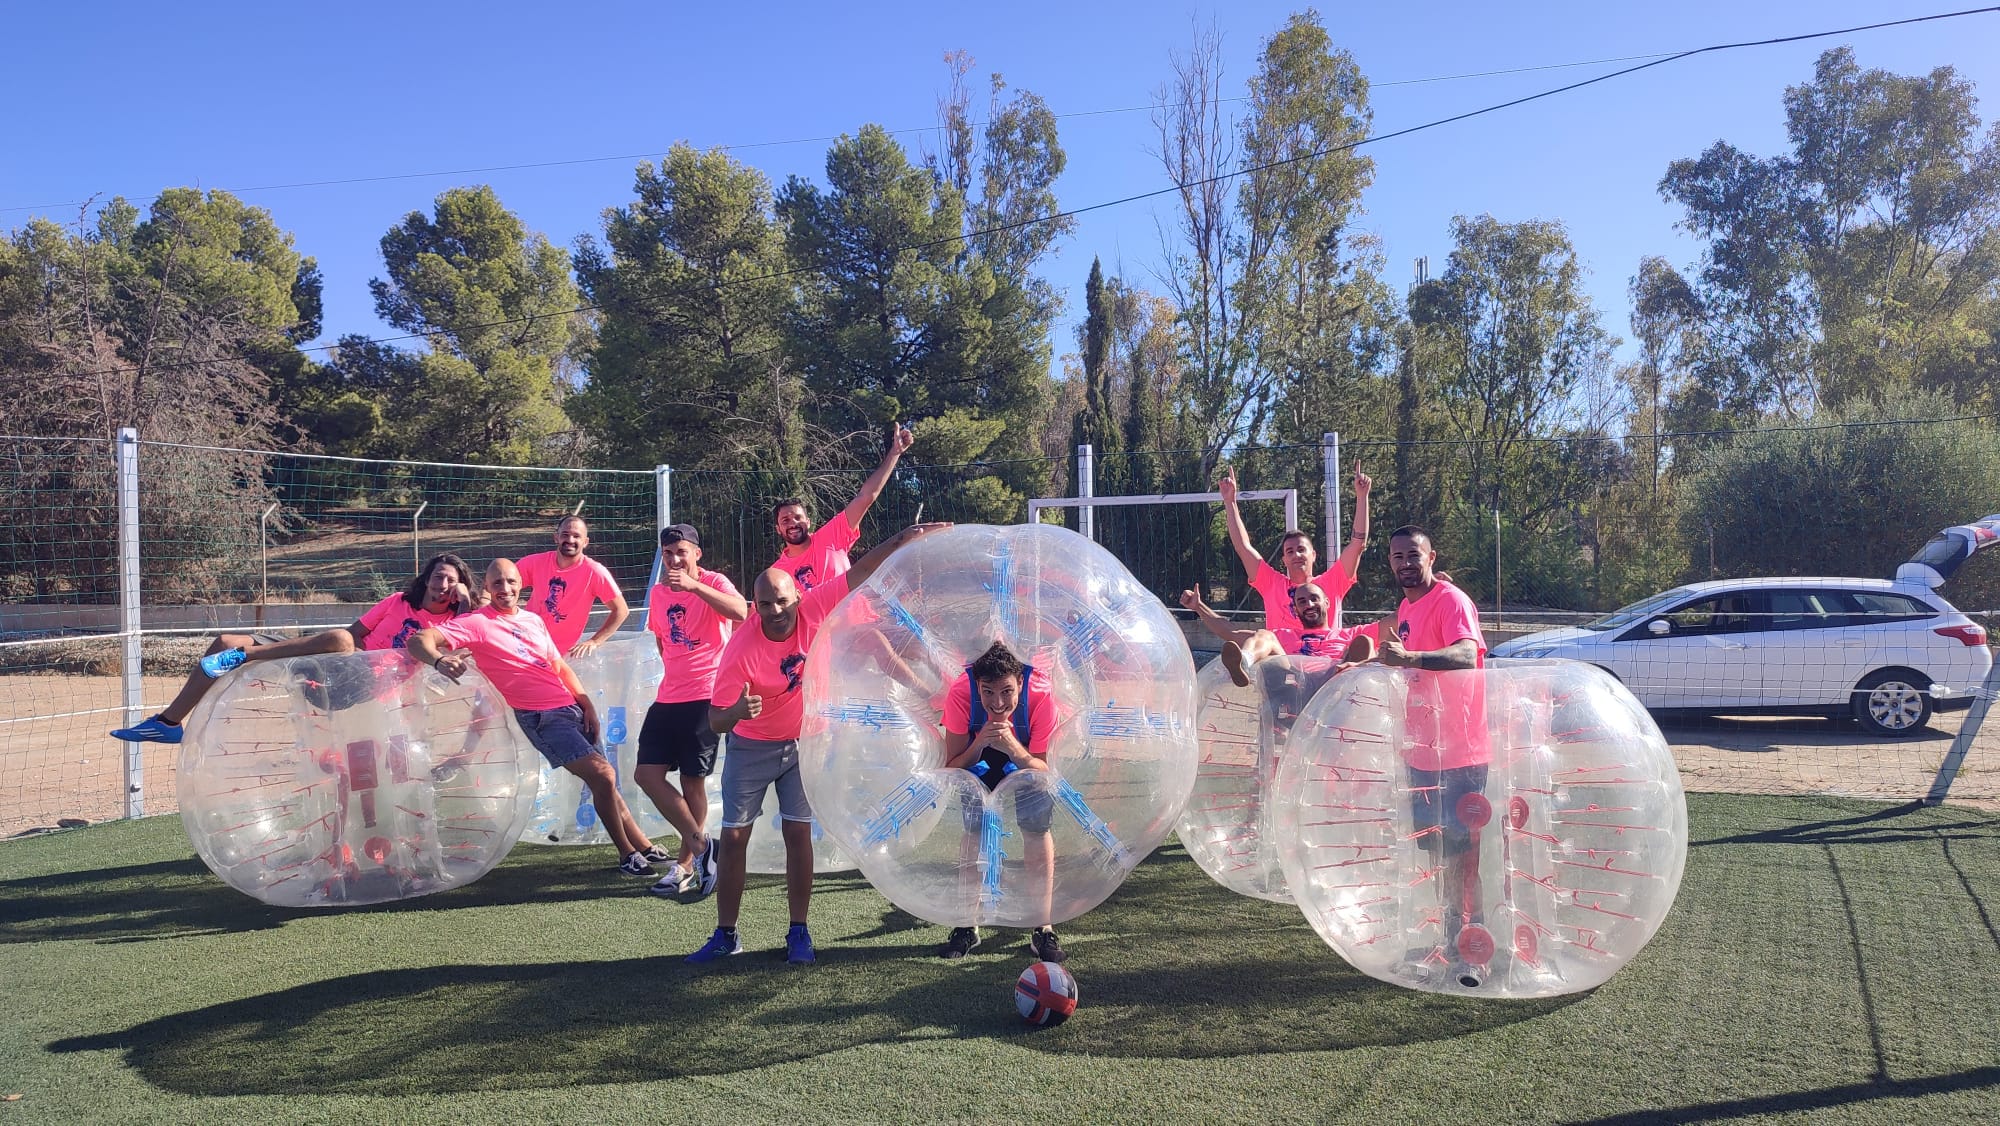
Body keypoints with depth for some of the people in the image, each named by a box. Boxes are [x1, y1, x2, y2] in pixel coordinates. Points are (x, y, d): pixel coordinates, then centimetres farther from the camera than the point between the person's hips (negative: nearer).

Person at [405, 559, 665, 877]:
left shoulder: (534, 621, 15)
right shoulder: (477, 623, -5)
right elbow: (419, 640, -15)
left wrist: (585, 701, 8)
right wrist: (439, 659, -37)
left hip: (572, 708, 6)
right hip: (542, 718, -6)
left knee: (603, 778, 9)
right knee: (603, 775, -14)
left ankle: (643, 846, 21)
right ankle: (628, 855, 0)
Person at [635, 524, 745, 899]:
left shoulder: (713, 582, -8)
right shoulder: (658, 593, 11)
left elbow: (740, 612, -30)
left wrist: (693, 586, -35)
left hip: (705, 697, -6)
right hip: (668, 698, 6)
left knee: (693, 780, 0)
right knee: (646, 774, -2)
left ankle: (685, 864, 14)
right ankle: (700, 844, 10)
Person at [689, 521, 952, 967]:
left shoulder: (813, 609, -21)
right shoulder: (741, 649, -28)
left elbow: (861, 571, -14)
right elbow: (716, 720, -26)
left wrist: (905, 536, -20)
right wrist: (736, 711, -48)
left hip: (803, 741, 2)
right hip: (751, 748, -2)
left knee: (799, 833, -1)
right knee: (733, 837, 1)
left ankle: (799, 933, 9)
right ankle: (725, 935, 14)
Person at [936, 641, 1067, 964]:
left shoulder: (1040, 694, -37)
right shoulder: (961, 693, -36)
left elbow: (1043, 769, -31)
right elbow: (952, 767, -26)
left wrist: (1014, 748, -50)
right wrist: (979, 744, -46)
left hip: (1025, 758, 0)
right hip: (978, 759, 0)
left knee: (1037, 831, -13)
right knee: (974, 834, -6)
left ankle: (1043, 929, -2)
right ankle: (967, 927, 10)